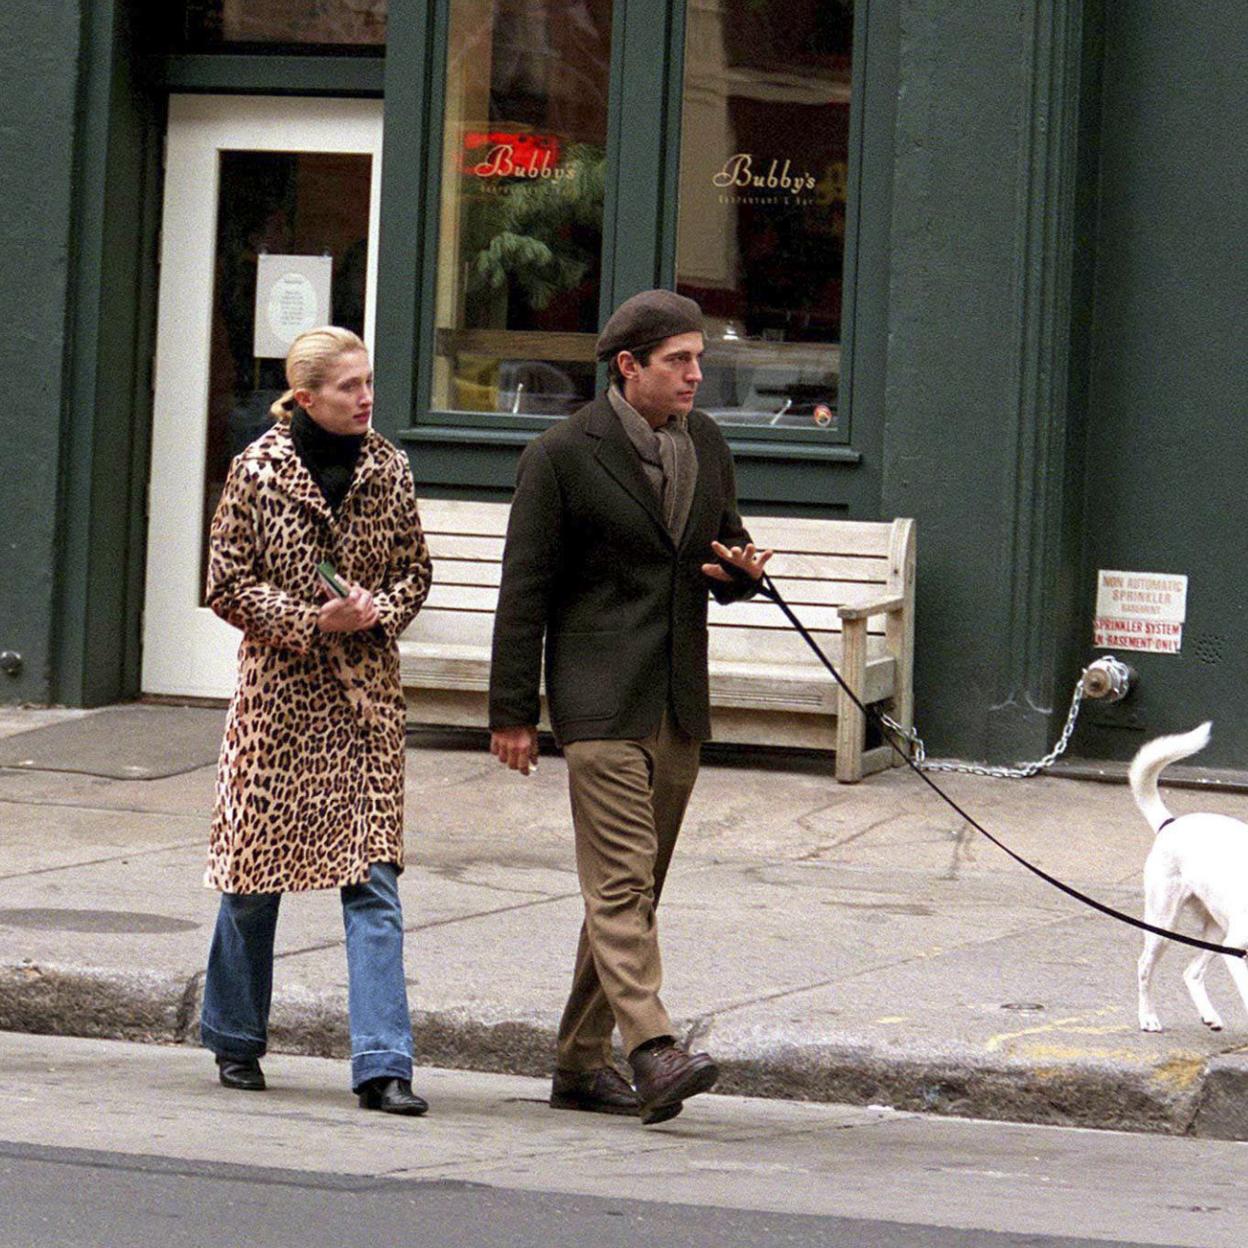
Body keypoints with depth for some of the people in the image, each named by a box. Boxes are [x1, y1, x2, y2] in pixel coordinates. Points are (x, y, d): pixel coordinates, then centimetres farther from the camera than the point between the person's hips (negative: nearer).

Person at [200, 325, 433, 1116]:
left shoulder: (388, 470, 5)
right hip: (280, 685, -2)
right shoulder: (260, 471, -3)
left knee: (373, 876, -7)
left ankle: (383, 1064, -9)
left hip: (367, 692, 2)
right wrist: (311, 620, -14)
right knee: (256, 871, 7)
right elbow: (228, 585, -2)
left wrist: (377, 610, -8)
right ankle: (236, 1041, 26)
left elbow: (416, 572, 13)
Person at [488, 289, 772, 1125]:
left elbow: (726, 545, 25)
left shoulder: (706, 443, 12)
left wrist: (740, 570, -1)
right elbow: (525, 588, -5)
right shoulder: (564, 455, -7)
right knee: (620, 877, -15)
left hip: (679, 702, 7)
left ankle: (581, 1063, 16)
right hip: (600, 700, -7)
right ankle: (654, 1052, -24)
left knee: (635, 888, 9)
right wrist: (513, 711, -7)